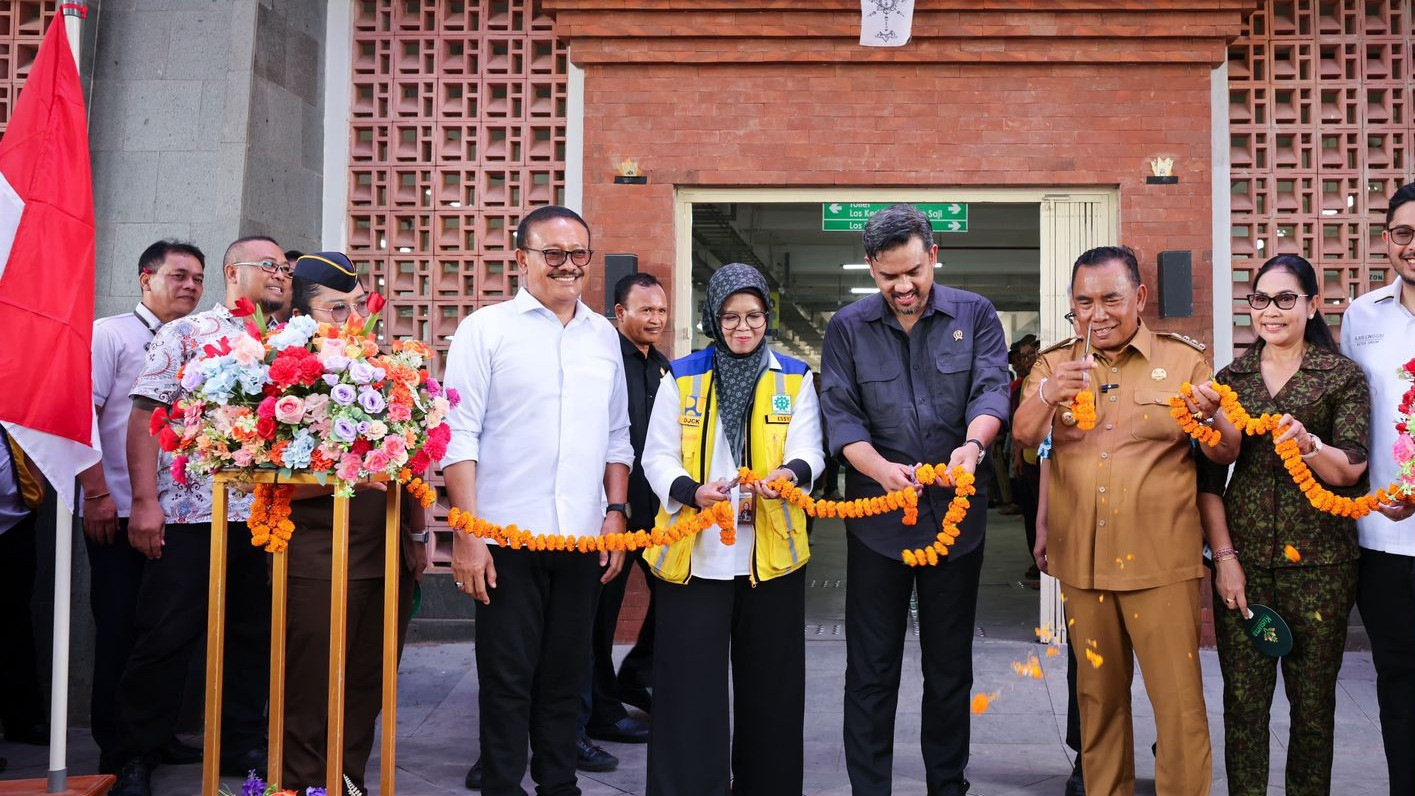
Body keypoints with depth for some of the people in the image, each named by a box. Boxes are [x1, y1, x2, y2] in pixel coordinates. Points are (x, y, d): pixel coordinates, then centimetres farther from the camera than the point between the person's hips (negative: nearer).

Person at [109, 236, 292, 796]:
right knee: (164, 638, 1)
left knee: (254, 637, 11)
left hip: (264, 515, 4)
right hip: (190, 514, -4)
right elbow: (147, 416, -4)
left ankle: (243, 744, 25)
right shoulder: (187, 334, 2)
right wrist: (145, 501, -11)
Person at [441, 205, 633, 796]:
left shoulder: (603, 335, 13)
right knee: (507, 676, 5)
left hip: (583, 537, 4)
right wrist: (466, 534, -11)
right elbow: (459, 436, -6)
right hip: (507, 537, -4)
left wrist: (615, 514, 9)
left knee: (566, 675, 13)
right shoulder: (486, 329, -2)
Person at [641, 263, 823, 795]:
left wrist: (790, 472, -25)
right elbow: (658, 456, 2)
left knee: (769, 683, 10)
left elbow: (809, 451, -2)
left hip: (771, 552, 1)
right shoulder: (682, 378, 6)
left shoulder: (794, 378, 8)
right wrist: (692, 492, -19)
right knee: (691, 686, 0)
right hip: (693, 551, -1)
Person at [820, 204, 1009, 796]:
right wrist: (880, 468, -23)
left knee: (951, 665, 12)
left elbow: (991, 390, -10)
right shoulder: (848, 327, 2)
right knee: (871, 669, 5)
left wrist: (973, 444, -31)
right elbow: (840, 415, -5)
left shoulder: (975, 315, 2)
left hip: (957, 513, 1)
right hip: (877, 518, 0)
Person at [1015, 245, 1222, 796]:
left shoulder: (1184, 360, 3)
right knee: (1098, 695, 14)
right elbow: (1023, 435, -8)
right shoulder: (1054, 364, 7)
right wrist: (1048, 395, -30)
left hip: (1160, 562, -2)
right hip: (1081, 560, 2)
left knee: (1179, 702, -2)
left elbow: (1225, 451, 2)